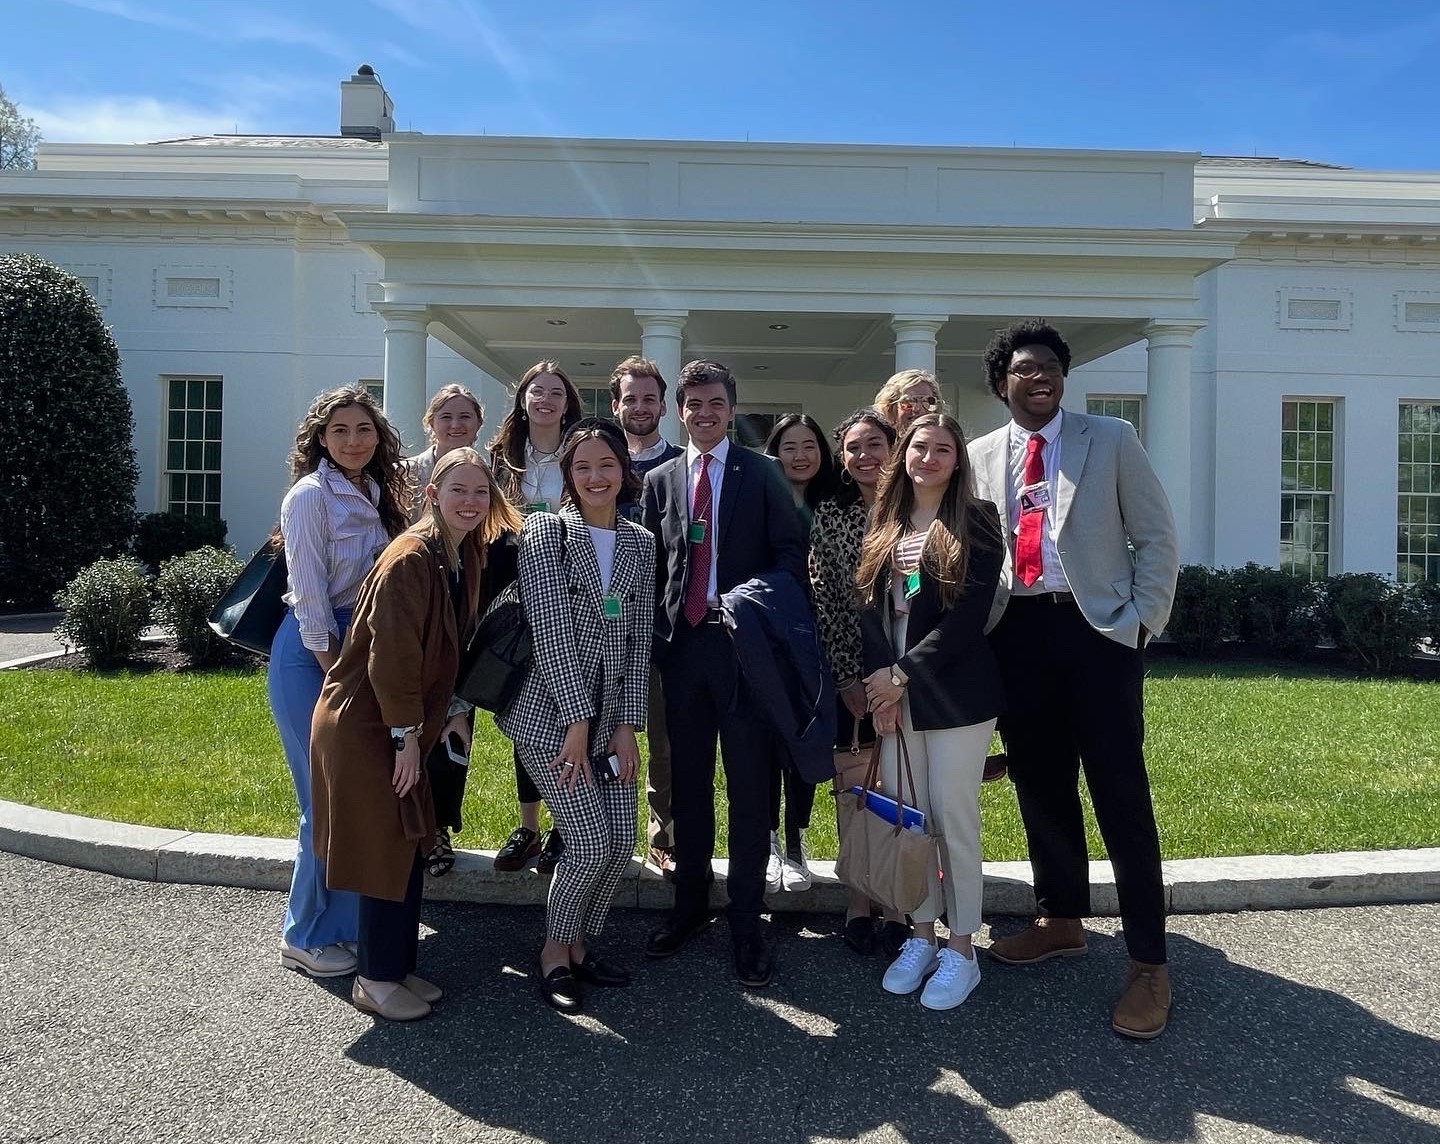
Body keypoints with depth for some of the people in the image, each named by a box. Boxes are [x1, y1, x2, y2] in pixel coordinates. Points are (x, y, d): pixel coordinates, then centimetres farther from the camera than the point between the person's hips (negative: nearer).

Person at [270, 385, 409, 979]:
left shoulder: (376, 495, 11)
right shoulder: (310, 495, -12)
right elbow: (308, 595, -15)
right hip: (313, 655, -7)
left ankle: (345, 922, 27)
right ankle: (305, 937, 15)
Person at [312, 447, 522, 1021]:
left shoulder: (468, 556, 4)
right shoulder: (410, 558, -22)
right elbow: (392, 656, -23)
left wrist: (454, 709, 7)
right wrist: (406, 735, -16)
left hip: (405, 724, 9)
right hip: (364, 727, -9)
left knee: (410, 847, 15)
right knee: (386, 852, 0)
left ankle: (399, 967, 29)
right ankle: (376, 980, 17)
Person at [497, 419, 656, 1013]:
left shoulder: (640, 543, 9)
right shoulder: (544, 531, -6)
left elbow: (639, 639, 7)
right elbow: (550, 630, -14)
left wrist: (627, 725, 0)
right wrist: (578, 721, -17)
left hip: (611, 715, 5)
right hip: (551, 712, -5)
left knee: (622, 842, 1)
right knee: (591, 844, -8)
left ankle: (579, 943, 26)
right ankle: (554, 951, 18)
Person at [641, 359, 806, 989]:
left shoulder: (761, 474, 3)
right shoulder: (660, 479, 11)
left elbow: (790, 550, 0)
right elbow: (652, 562, 11)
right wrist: (659, 631, 2)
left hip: (745, 638, -3)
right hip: (682, 642, 3)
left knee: (749, 782, 1)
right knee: (688, 778, 12)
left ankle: (746, 919, 12)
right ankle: (690, 902, 28)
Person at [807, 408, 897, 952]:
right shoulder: (828, 514, 2)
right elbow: (823, 598, -1)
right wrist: (845, 676, -6)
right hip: (852, 672, 0)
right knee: (856, 790, 7)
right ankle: (859, 902, 20)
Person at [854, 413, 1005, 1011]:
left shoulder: (975, 523, -3)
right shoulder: (882, 526, 12)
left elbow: (967, 617, -12)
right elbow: (869, 605, 6)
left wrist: (903, 675, -13)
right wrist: (880, 678, -8)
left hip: (955, 692, -4)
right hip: (893, 693, 4)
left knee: (954, 819, 1)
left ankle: (961, 949, 16)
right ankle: (921, 936, 24)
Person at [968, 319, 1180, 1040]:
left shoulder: (1111, 440, 4)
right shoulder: (980, 457, 11)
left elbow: (1157, 538, 3)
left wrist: (1142, 625, -6)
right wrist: (979, 630, 3)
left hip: (1097, 629, -3)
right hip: (1017, 635, 3)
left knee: (1120, 794, -3)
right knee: (1039, 787, 12)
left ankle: (1148, 961, 7)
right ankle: (1061, 922, 30)